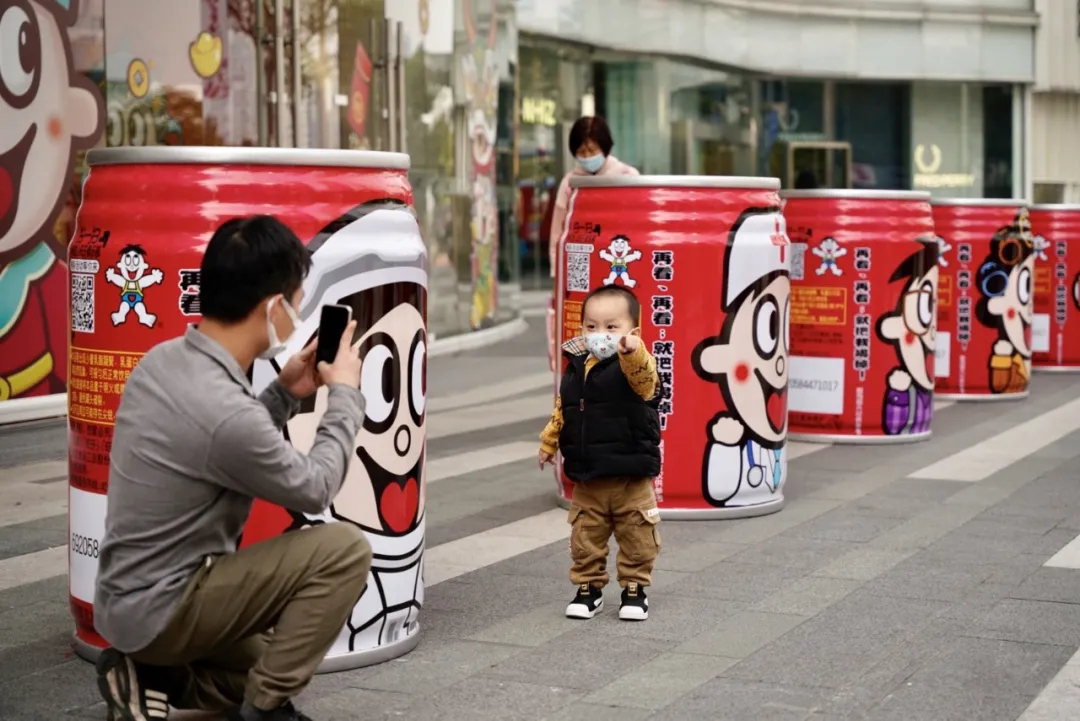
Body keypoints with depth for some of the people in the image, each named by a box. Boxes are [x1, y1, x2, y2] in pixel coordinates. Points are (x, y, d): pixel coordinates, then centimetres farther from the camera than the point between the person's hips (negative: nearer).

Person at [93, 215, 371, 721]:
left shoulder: (162, 361, 1)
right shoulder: (225, 411, -28)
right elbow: (313, 490, -10)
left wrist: (286, 393, 7)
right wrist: (345, 394, 1)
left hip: (128, 602, 9)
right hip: (158, 609, -9)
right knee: (344, 549, -15)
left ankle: (150, 676, 10)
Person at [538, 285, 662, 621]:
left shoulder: (636, 365, -13)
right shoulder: (575, 368, 5)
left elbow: (642, 375, -39)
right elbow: (561, 411, 18)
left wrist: (631, 350, -58)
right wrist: (548, 443, 20)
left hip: (631, 478, -4)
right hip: (586, 479, 4)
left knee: (636, 539, 7)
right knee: (585, 539, 11)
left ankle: (635, 589, 23)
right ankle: (588, 588, 25)